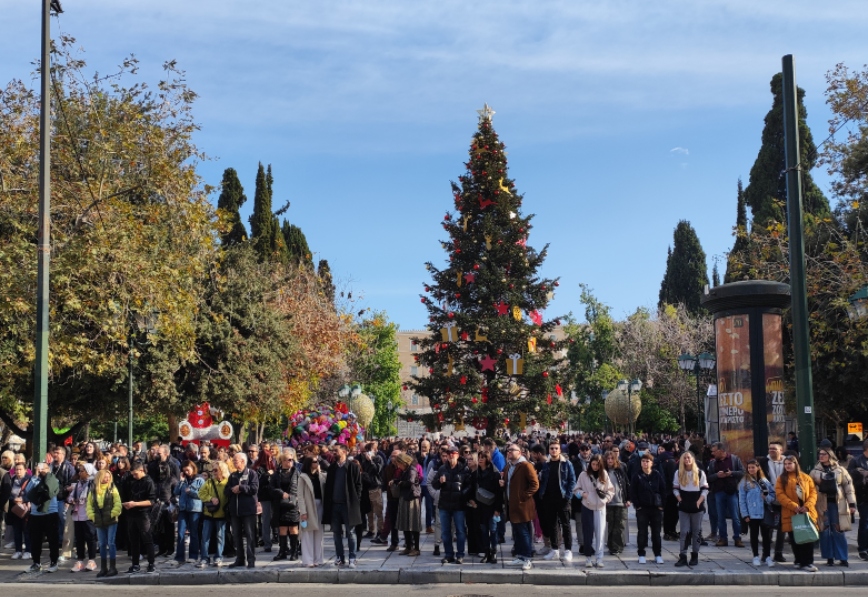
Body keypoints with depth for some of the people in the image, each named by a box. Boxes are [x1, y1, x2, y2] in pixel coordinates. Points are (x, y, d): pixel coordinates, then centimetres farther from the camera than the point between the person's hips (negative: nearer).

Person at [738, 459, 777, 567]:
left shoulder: (765, 481, 6)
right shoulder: (744, 483, -2)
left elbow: (773, 495, 9)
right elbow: (742, 500, -3)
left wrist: (767, 496, -13)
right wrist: (745, 515, -7)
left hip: (765, 513, 2)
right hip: (752, 514, -2)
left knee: (766, 535, 5)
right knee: (754, 535, 8)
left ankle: (767, 556, 14)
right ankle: (756, 556, 18)